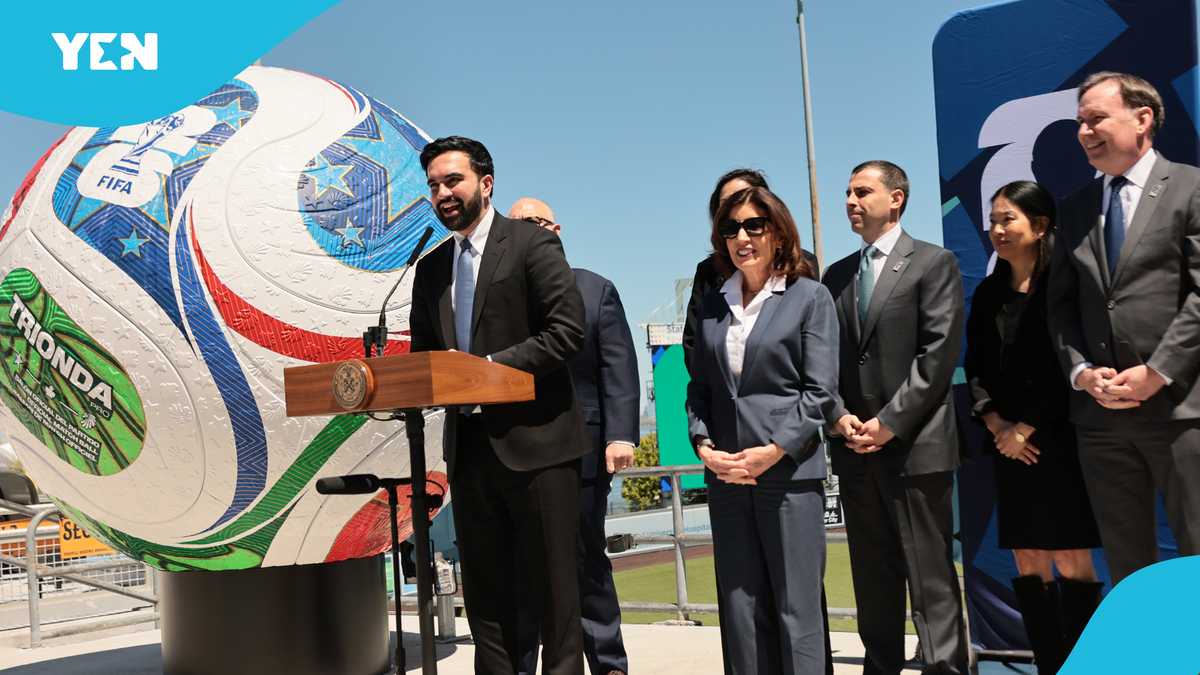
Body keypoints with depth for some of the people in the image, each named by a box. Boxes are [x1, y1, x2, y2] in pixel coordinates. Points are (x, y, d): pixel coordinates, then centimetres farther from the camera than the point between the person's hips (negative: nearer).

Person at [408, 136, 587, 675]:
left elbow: (567, 331, -13)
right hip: (468, 444, 6)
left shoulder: (532, 244, -4)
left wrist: (493, 365, -19)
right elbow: (422, 352, 19)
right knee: (485, 589, 13)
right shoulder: (431, 269, 15)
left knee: (552, 585, 1)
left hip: (534, 442, -6)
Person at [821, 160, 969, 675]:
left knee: (930, 576, -2)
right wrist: (839, 416, -4)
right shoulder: (836, 276, 16)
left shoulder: (933, 263, 0)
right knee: (873, 576, 11)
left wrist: (890, 422, -14)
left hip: (915, 445, -5)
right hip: (855, 449, 5)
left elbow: (939, 352, -9)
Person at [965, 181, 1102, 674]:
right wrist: (996, 425, -4)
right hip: (1008, 445, 6)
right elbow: (975, 368, 11)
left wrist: (1025, 429, -11)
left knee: (1071, 562, -2)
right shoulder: (988, 293, 12)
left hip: (1058, 442, -5)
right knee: (1028, 565, 7)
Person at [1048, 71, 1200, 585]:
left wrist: (1157, 372, -14)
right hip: (1100, 411, 5)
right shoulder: (1076, 208, 16)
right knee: (1125, 564, 10)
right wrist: (1081, 371, -3)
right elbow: (1061, 303, 12)